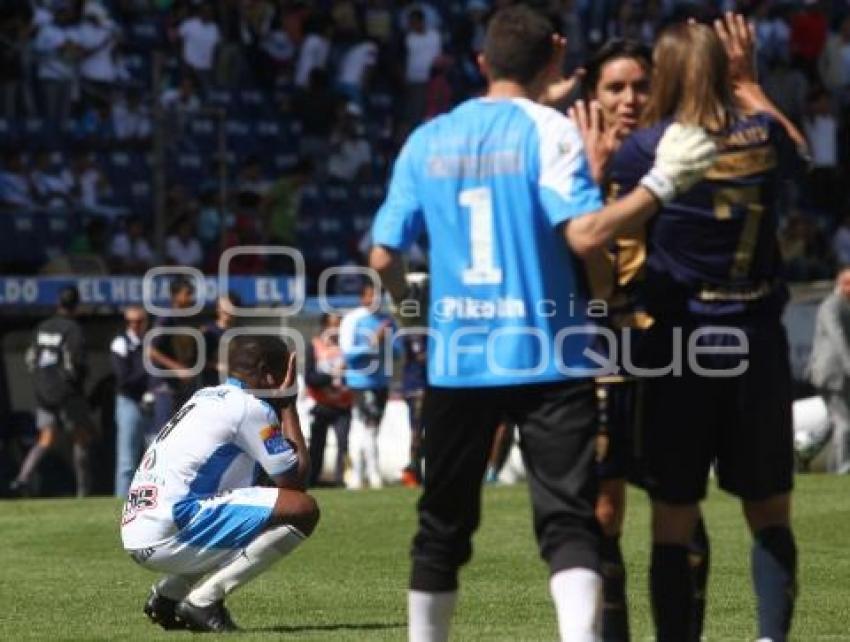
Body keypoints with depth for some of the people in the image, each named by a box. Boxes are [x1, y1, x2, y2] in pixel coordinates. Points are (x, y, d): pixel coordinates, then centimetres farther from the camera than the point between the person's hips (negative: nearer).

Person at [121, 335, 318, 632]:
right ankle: (204, 599, -12)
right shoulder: (251, 407, -5)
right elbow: (296, 478, -2)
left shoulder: (205, 397, 22)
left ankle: (168, 593, 17)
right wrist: (288, 404, 6)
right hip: (170, 536, -10)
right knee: (303, 509, -12)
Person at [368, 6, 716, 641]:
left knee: (444, 524, 15)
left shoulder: (428, 140, 6)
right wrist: (662, 182, -11)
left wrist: (411, 305, 24)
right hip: (547, 358, -3)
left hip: (457, 357, 4)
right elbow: (585, 234, -18)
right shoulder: (549, 129, -6)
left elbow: (384, 255, 5)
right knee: (568, 519, -5)